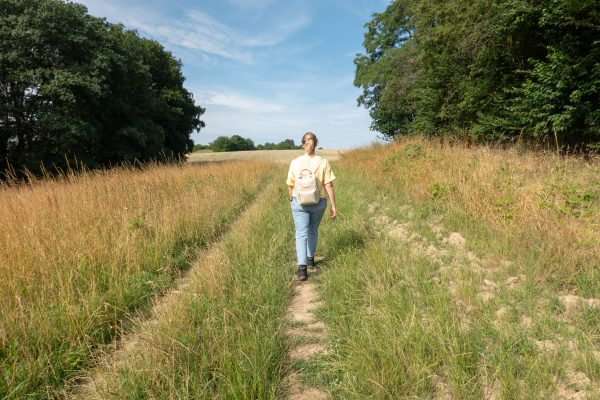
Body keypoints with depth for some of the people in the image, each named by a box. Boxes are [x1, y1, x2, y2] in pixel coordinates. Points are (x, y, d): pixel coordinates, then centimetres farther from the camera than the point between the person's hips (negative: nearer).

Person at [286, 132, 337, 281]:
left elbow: (290, 186, 1)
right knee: (313, 231, 21)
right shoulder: (323, 162, -8)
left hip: (300, 202, -1)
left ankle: (302, 267, -12)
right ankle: (310, 258, 38)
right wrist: (333, 206, -2)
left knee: (301, 234, 0)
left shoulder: (295, 162, -7)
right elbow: (329, 186, -9)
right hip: (319, 202, 2)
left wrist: (291, 199, 19)